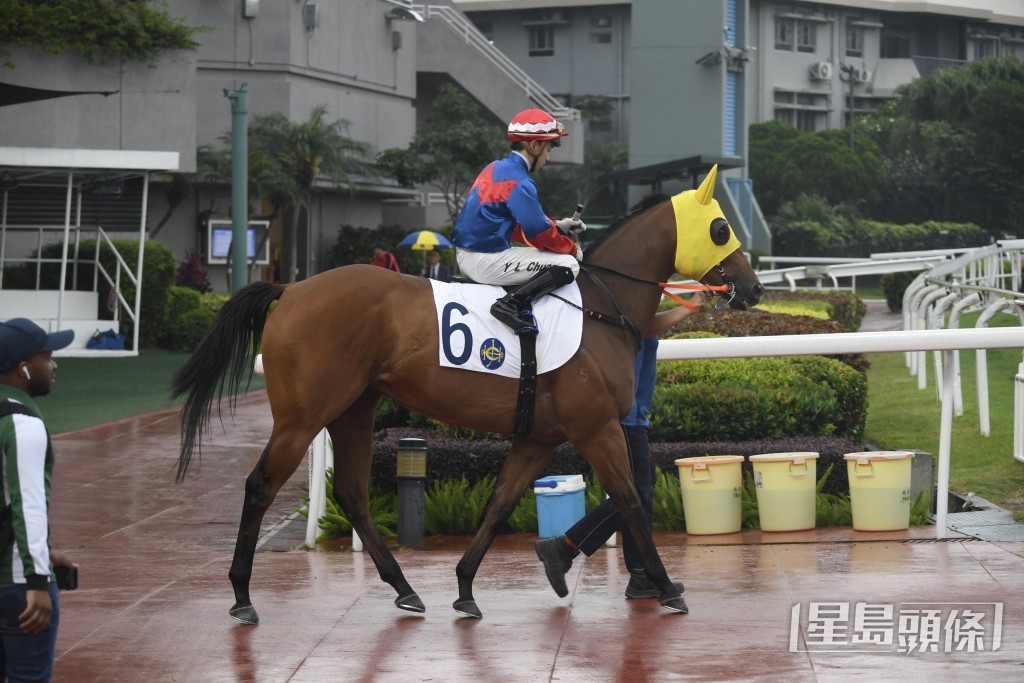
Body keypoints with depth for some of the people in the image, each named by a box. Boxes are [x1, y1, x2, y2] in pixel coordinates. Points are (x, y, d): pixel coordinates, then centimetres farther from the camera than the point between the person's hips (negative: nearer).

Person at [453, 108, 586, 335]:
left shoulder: (496, 169, 13)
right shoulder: (519, 182, -16)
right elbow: (539, 233, -14)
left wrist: (558, 226, 18)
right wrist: (573, 250, 3)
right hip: (486, 260, -10)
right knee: (568, 265, -8)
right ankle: (512, 303, -20)